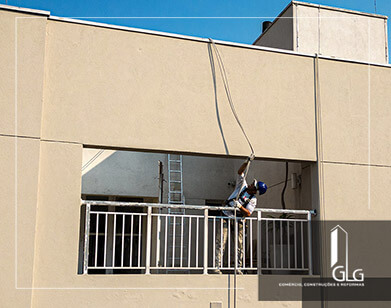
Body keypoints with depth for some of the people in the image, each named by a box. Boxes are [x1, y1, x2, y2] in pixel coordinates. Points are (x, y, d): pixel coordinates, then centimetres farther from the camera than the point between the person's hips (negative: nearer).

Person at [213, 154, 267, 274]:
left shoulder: (253, 200, -1)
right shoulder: (242, 186, 5)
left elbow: (248, 213, -11)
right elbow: (240, 171, 0)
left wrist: (240, 207, -26)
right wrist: (247, 161, -11)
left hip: (237, 221, -1)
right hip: (226, 217, 1)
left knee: (239, 245, -2)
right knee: (220, 243, -8)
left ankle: (238, 268, 7)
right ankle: (218, 267, -9)